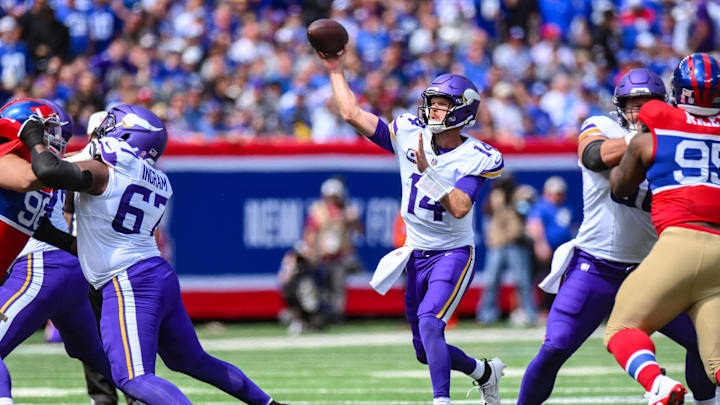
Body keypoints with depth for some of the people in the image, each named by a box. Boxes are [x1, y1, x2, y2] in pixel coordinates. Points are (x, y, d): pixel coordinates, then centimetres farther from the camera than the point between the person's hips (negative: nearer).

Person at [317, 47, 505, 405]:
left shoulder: (477, 159, -15)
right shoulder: (409, 134, -3)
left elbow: (459, 208, -27)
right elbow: (353, 114, -1)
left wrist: (427, 171, -31)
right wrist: (335, 71, 0)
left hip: (453, 254, -6)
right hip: (417, 255, 6)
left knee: (429, 323, -29)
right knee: (426, 352, 12)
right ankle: (485, 372, 37)